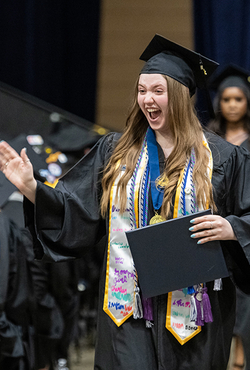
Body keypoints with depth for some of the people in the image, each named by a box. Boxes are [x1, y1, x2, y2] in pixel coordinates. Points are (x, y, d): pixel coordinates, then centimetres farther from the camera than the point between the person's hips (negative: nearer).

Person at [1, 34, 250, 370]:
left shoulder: (222, 158, 0)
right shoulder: (115, 152, 8)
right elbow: (73, 210, 7)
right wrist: (31, 188, -7)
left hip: (193, 309, -2)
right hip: (128, 307, 2)